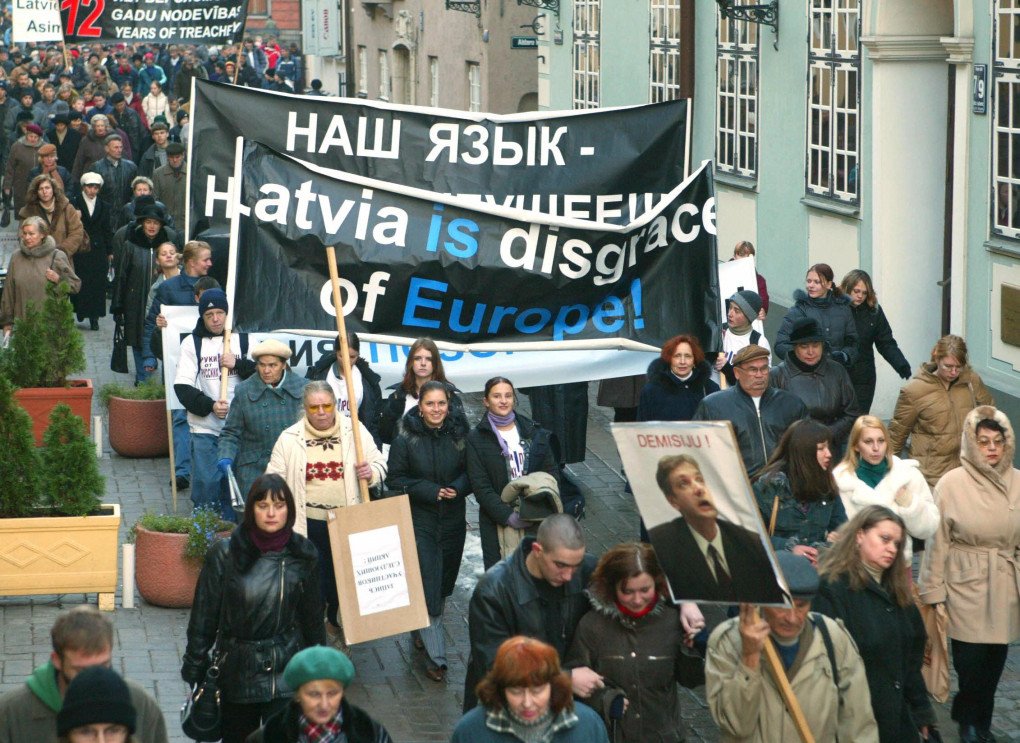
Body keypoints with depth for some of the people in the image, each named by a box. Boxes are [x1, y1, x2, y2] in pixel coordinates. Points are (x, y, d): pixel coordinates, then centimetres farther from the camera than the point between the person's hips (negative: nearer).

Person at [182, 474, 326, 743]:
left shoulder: (301, 555, -1)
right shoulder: (225, 554, -7)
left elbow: (312, 616, 10)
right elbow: (204, 614, 0)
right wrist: (195, 663, 2)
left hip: (285, 670, -1)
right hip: (237, 668, 1)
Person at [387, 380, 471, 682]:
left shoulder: (459, 434, -1)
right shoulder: (406, 439, -10)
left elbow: (471, 473, 7)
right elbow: (395, 479, -7)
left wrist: (458, 487, -14)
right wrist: (430, 491, -18)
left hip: (453, 520, 4)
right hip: (419, 523, -4)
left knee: (444, 584, 16)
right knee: (427, 586, -8)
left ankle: (422, 631, 42)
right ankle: (435, 655, -3)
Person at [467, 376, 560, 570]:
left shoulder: (535, 434, 11)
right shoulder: (476, 439, 2)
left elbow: (552, 473, 10)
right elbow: (480, 486, -5)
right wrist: (508, 516, -18)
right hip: (498, 522, -2)